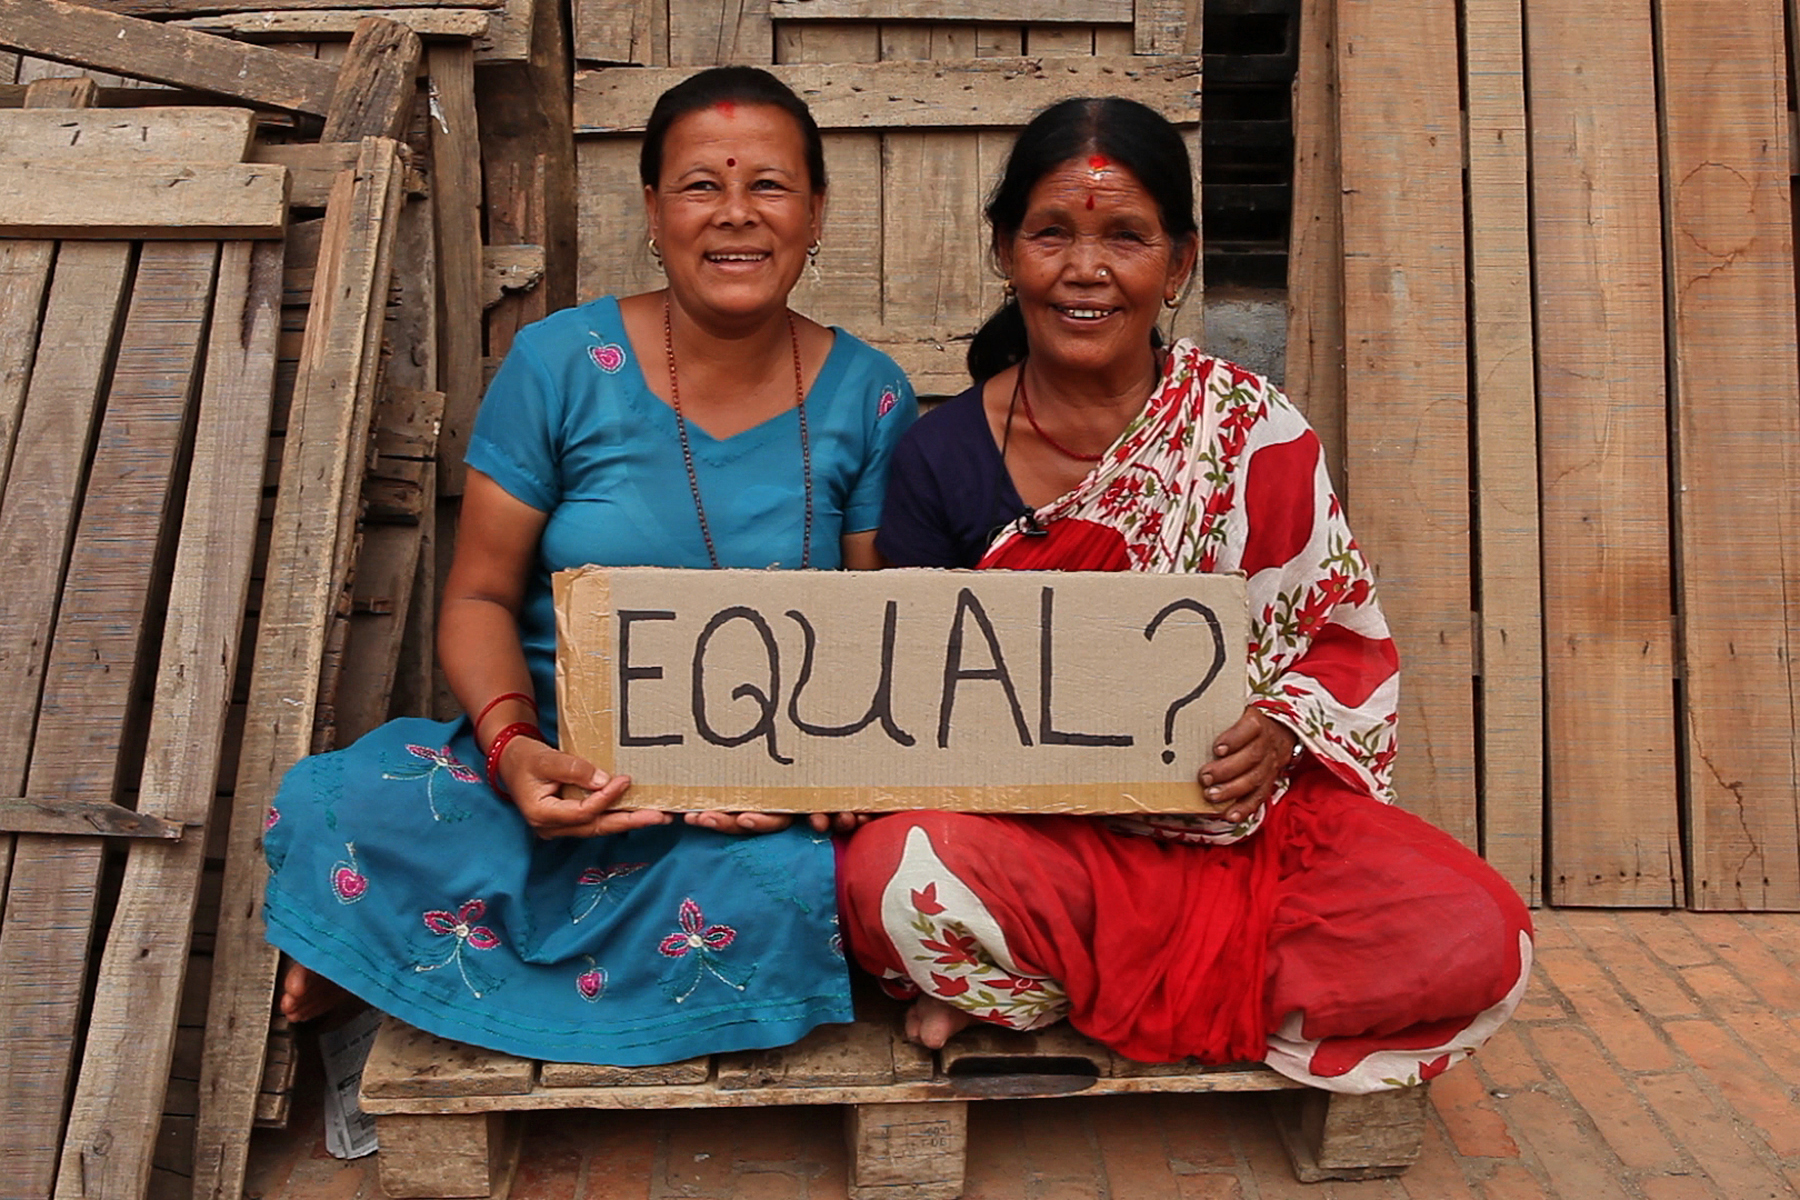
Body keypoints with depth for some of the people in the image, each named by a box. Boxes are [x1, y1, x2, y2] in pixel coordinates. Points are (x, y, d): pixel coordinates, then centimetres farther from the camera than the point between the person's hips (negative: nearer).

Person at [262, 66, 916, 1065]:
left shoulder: (865, 395, 1)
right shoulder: (562, 364, -3)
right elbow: (480, 595, -1)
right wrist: (512, 745, -21)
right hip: (559, 765, -1)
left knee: (794, 887, -33)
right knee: (338, 804, -30)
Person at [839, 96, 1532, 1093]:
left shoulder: (1253, 430, -2)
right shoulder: (940, 455, -1)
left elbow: (1349, 639, 5)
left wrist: (1282, 734, -15)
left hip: (1242, 820, 2)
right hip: (1038, 838, -1)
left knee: (1475, 947, -22)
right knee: (901, 875, -34)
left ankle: (1052, 992, -6)